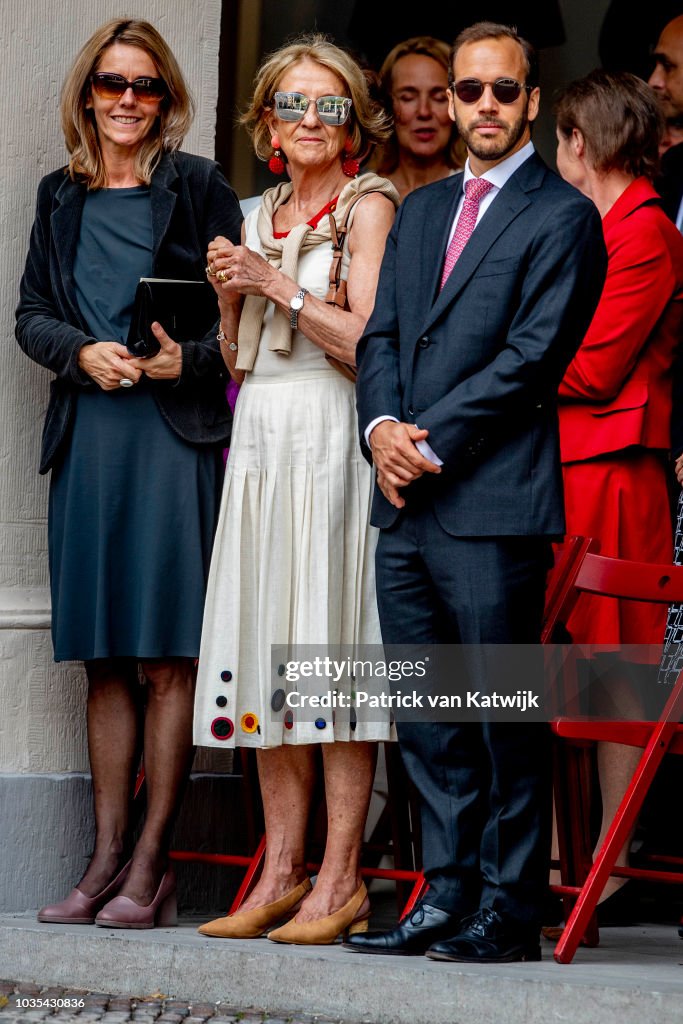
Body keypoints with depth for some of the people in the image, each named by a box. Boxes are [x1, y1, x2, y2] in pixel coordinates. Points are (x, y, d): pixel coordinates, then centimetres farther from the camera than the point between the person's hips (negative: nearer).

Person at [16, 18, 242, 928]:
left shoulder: (199, 189, 3)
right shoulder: (62, 196, 16)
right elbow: (31, 314, 13)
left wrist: (189, 359, -16)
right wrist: (83, 351, -5)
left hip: (175, 433, -4)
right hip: (88, 436, 4)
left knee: (167, 657, -6)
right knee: (104, 658, 5)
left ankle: (151, 862, -4)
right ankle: (107, 859, 8)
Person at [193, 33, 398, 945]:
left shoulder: (369, 204, -2)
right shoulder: (261, 217, 18)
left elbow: (369, 339, -11)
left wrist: (280, 286, -12)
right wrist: (229, 297, 2)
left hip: (330, 435, -7)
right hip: (260, 436, 7)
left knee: (334, 646, -9)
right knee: (266, 649, 5)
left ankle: (341, 880, -6)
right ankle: (282, 871, 9)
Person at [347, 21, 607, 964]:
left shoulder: (563, 217, -3)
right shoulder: (420, 212, 20)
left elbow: (532, 356, -11)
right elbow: (382, 333, 16)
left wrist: (432, 442, -13)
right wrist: (382, 426, -3)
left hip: (493, 502, -7)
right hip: (406, 500, 7)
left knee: (505, 718, -2)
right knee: (428, 721, 10)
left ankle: (510, 913, 4)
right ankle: (448, 897, 17)